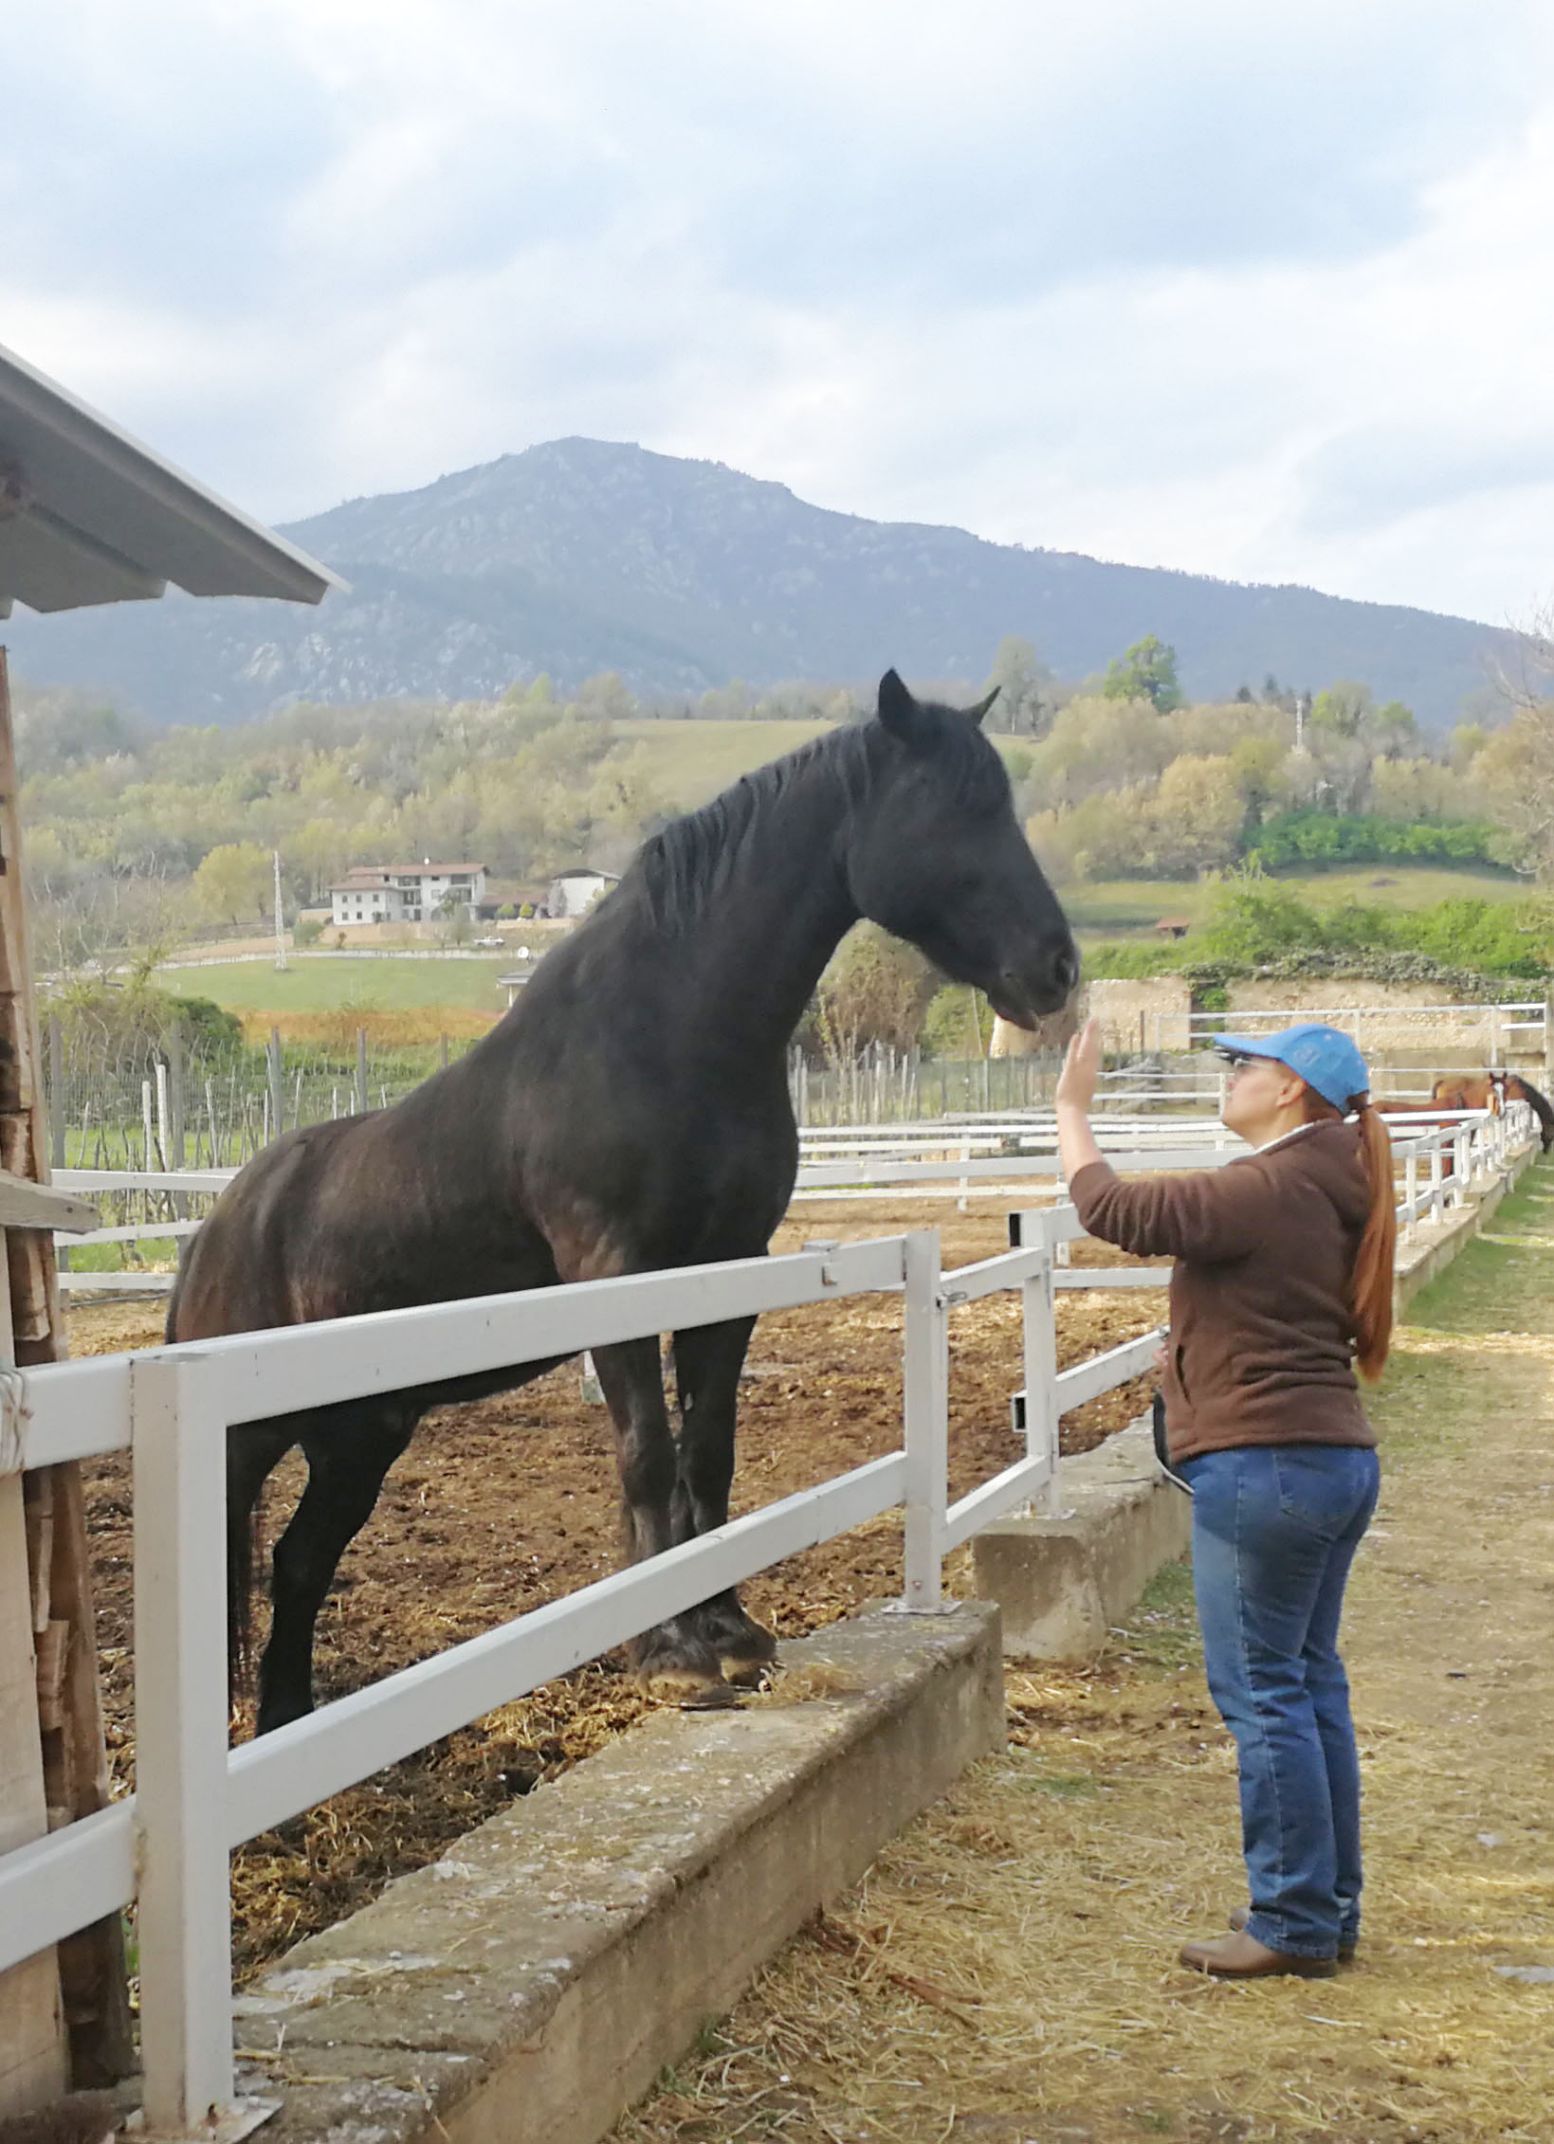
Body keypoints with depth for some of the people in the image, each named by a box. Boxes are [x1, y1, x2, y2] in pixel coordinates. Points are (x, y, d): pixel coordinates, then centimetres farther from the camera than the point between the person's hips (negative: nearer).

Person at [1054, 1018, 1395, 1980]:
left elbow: (1116, 1209, -18)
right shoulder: (1333, 1196, 12)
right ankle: (1330, 1906, 22)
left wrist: (1073, 1106, -6)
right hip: (1341, 1457, 10)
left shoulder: (1264, 1191, -17)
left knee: (1264, 1692, -3)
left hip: (1264, 1465, -10)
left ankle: (1294, 1923, 3)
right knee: (1311, 1683, 15)